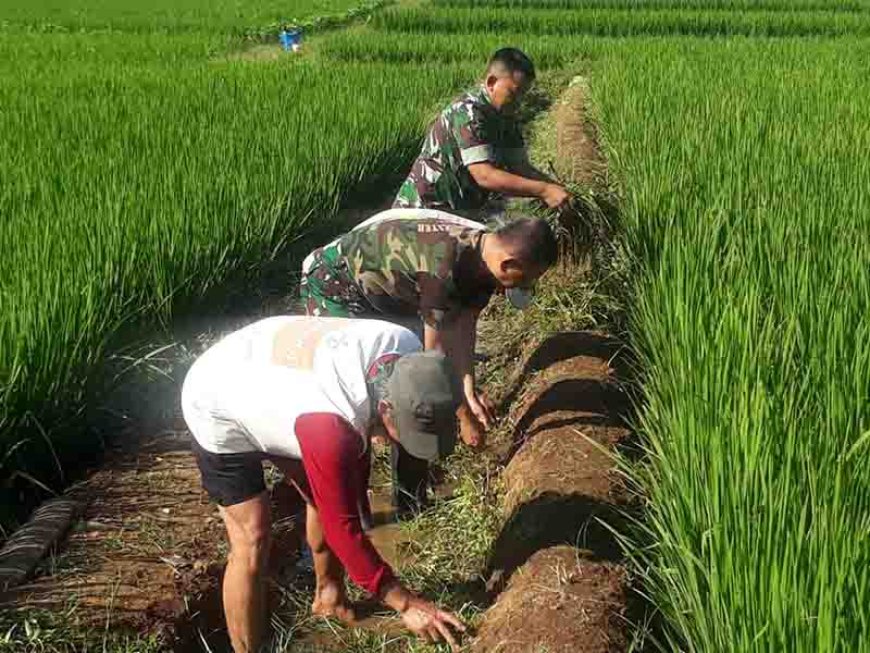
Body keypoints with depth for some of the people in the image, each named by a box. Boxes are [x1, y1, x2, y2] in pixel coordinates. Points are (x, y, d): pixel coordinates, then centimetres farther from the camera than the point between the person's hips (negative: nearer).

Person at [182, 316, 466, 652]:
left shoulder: (405, 352, -24)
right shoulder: (330, 424, -45)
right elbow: (342, 525, -33)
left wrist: (358, 491, 8)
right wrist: (405, 603, -29)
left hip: (273, 388, 7)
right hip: (220, 409, -7)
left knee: (330, 497, 12)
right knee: (252, 539, -12)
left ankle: (329, 598, 34)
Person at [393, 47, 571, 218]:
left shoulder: (505, 117, 5)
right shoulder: (468, 112, -22)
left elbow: (520, 168, 3)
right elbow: (484, 176, -32)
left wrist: (557, 189, -13)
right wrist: (543, 191, -34)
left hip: (460, 213, 9)